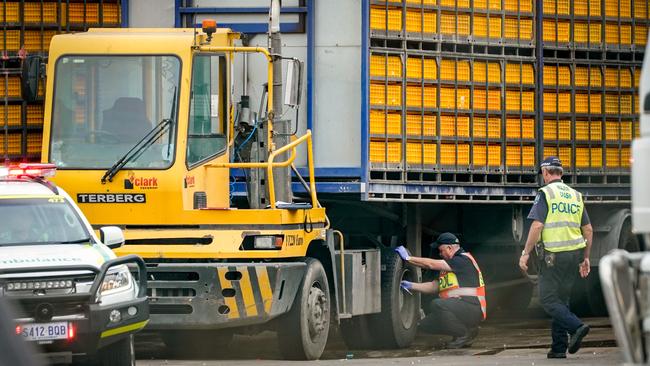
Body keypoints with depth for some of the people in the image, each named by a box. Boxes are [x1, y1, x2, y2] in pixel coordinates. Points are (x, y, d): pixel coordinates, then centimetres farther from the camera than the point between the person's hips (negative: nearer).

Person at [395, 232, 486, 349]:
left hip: (472, 308, -10)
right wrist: (411, 286, 14)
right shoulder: (450, 265, 22)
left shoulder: (464, 260, -10)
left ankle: (465, 335, -16)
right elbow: (434, 286, 22)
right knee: (425, 324, 2)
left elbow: (432, 264, -13)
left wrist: (408, 258, -6)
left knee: (437, 304, -31)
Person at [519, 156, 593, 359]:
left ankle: (576, 326, -23)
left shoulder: (546, 193, -6)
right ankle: (559, 347, 9)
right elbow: (588, 230, 14)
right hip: (575, 252, 6)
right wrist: (585, 258, 20)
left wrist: (526, 253, -9)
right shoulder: (575, 195, 13)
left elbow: (537, 226, -14)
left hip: (554, 254, -6)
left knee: (548, 299, -2)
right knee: (561, 299, 12)